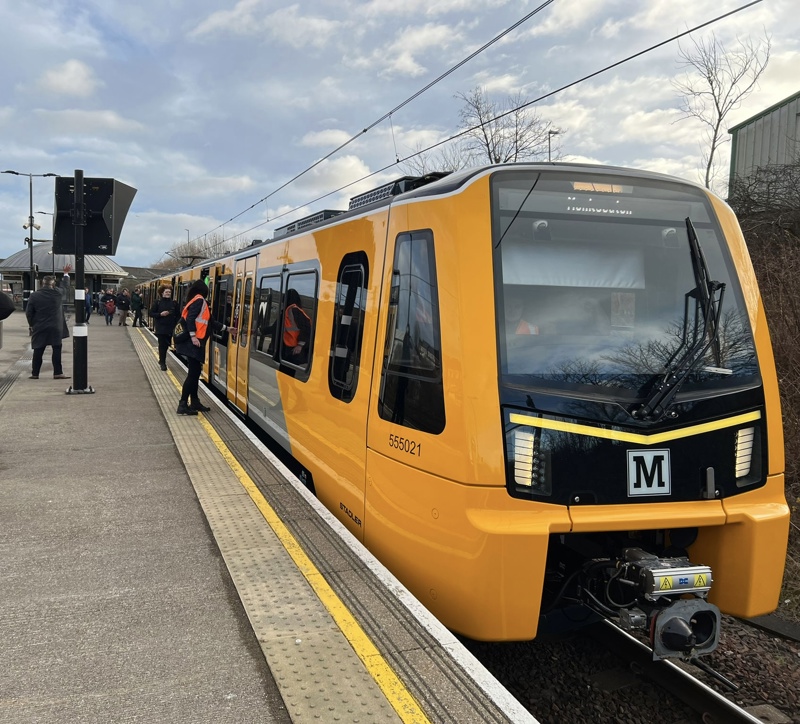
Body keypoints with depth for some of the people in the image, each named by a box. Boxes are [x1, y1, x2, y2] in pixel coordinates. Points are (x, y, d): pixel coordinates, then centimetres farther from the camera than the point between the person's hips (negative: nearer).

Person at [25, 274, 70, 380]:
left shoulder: (34, 296, -4)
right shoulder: (58, 293, -6)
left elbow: (28, 313, -1)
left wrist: (32, 325, 11)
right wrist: (66, 274, 28)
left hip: (39, 328, 2)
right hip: (55, 328, -2)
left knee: (38, 351, 7)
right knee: (56, 350, 3)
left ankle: (35, 373, 12)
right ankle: (58, 373, 2)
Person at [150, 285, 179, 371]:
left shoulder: (174, 303, 2)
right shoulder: (158, 302, -4)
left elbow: (178, 314, 10)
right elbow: (151, 314, -3)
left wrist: (175, 323, -4)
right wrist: (160, 314, -18)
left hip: (170, 328, 3)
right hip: (160, 328, -3)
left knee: (166, 345, 11)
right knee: (162, 345, -2)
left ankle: (162, 360, 31)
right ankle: (162, 363, 6)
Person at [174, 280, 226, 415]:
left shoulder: (199, 302, 19)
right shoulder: (199, 301, -8)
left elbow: (210, 322, 23)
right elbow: (190, 318, -19)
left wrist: (226, 328, 28)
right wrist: (193, 336, -23)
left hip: (196, 343, 10)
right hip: (192, 343, -10)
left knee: (196, 372, 13)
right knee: (193, 373, -8)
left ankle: (194, 402, 20)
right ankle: (183, 405, -7)